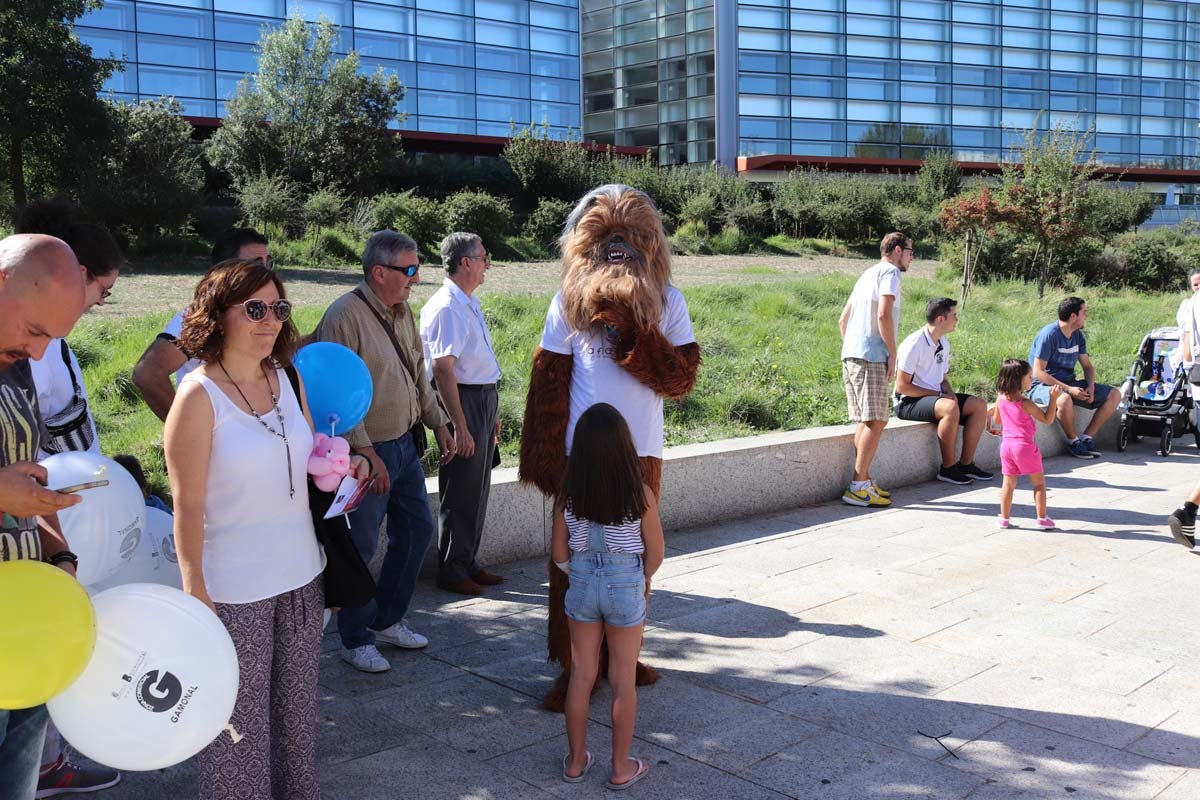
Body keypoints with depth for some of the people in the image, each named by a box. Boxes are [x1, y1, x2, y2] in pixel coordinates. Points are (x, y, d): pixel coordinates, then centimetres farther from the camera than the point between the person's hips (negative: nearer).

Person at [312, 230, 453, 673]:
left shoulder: (402, 311, 8)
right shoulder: (344, 315, -18)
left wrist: (439, 423, 14)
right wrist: (367, 454, -22)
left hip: (405, 443, 9)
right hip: (367, 451, -9)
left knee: (416, 530, 16)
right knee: (361, 546, 2)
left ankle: (387, 620, 33)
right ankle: (356, 640, 19)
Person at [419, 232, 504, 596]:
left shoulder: (471, 304, 14)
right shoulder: (446, 308, -17)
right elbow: (442, 370, -23)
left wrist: (492, 412, 22)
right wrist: (460, 427, -24)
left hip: (484, 400, 10)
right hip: (463, 402, -10)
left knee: (477, 490, 16)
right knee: (460, 493, 1)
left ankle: (468, 563, 29)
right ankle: (451, 571, 14)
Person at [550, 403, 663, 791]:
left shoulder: (568, 494, -10)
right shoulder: (639, 493, -16)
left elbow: (559, 551, -1)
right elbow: (655, 552, -7)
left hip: (582, 585, 2)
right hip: (626, 587, -2)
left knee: (581, 675, 15)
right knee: (623, 680, 11)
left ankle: (576, 760, 27)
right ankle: (621, 767, 21)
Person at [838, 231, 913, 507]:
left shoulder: (867, 274, 25)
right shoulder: (890, 272, -3)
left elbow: (843, 319, 25)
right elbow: (883, 315, -18)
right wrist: (893, 354, -12)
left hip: (850, 354, 10)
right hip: (871, 356, -9)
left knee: (865, 421, 12)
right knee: (875, 422, -9)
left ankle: (864, 482, 15)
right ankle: (858, 487, -11)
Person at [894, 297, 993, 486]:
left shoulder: (944, 344, 10)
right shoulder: (914, 344, -17)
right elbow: (902, 386, -19)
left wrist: (949, 392, -4)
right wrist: (939, 395, -18)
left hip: (935, 397, 9)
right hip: (909, 402, -9)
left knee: (979, 406, -5)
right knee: (950, 408, -35)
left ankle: (966, 463, -3)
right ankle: (948, 468, -23)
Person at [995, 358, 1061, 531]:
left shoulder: (1001, 398, 0)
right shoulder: (1025, 403, -18)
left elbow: (998, 419, 16)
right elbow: (1048, 419, -12)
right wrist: (1053, 398, -15)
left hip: (1007, 444, 6)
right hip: (1024, 445, -6)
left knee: (1008, 483, 13)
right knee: (1039, 482, 8)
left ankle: (1004, 518, 15)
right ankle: (1042, 518, 9)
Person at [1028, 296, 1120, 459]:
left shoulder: (1078, 336, 7)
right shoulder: (1049, 335, -18)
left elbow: (1088, 366, 14)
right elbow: (1038, 372, -22)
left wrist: (1090, 386, -8)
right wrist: (1068, 389, -27)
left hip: (1070, 384, 8)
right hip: (1043, 385, -8)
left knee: (1114, 395, -3)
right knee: (1064, 399, -42)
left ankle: (1086, 437, -4)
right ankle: (1074, 441, -16)